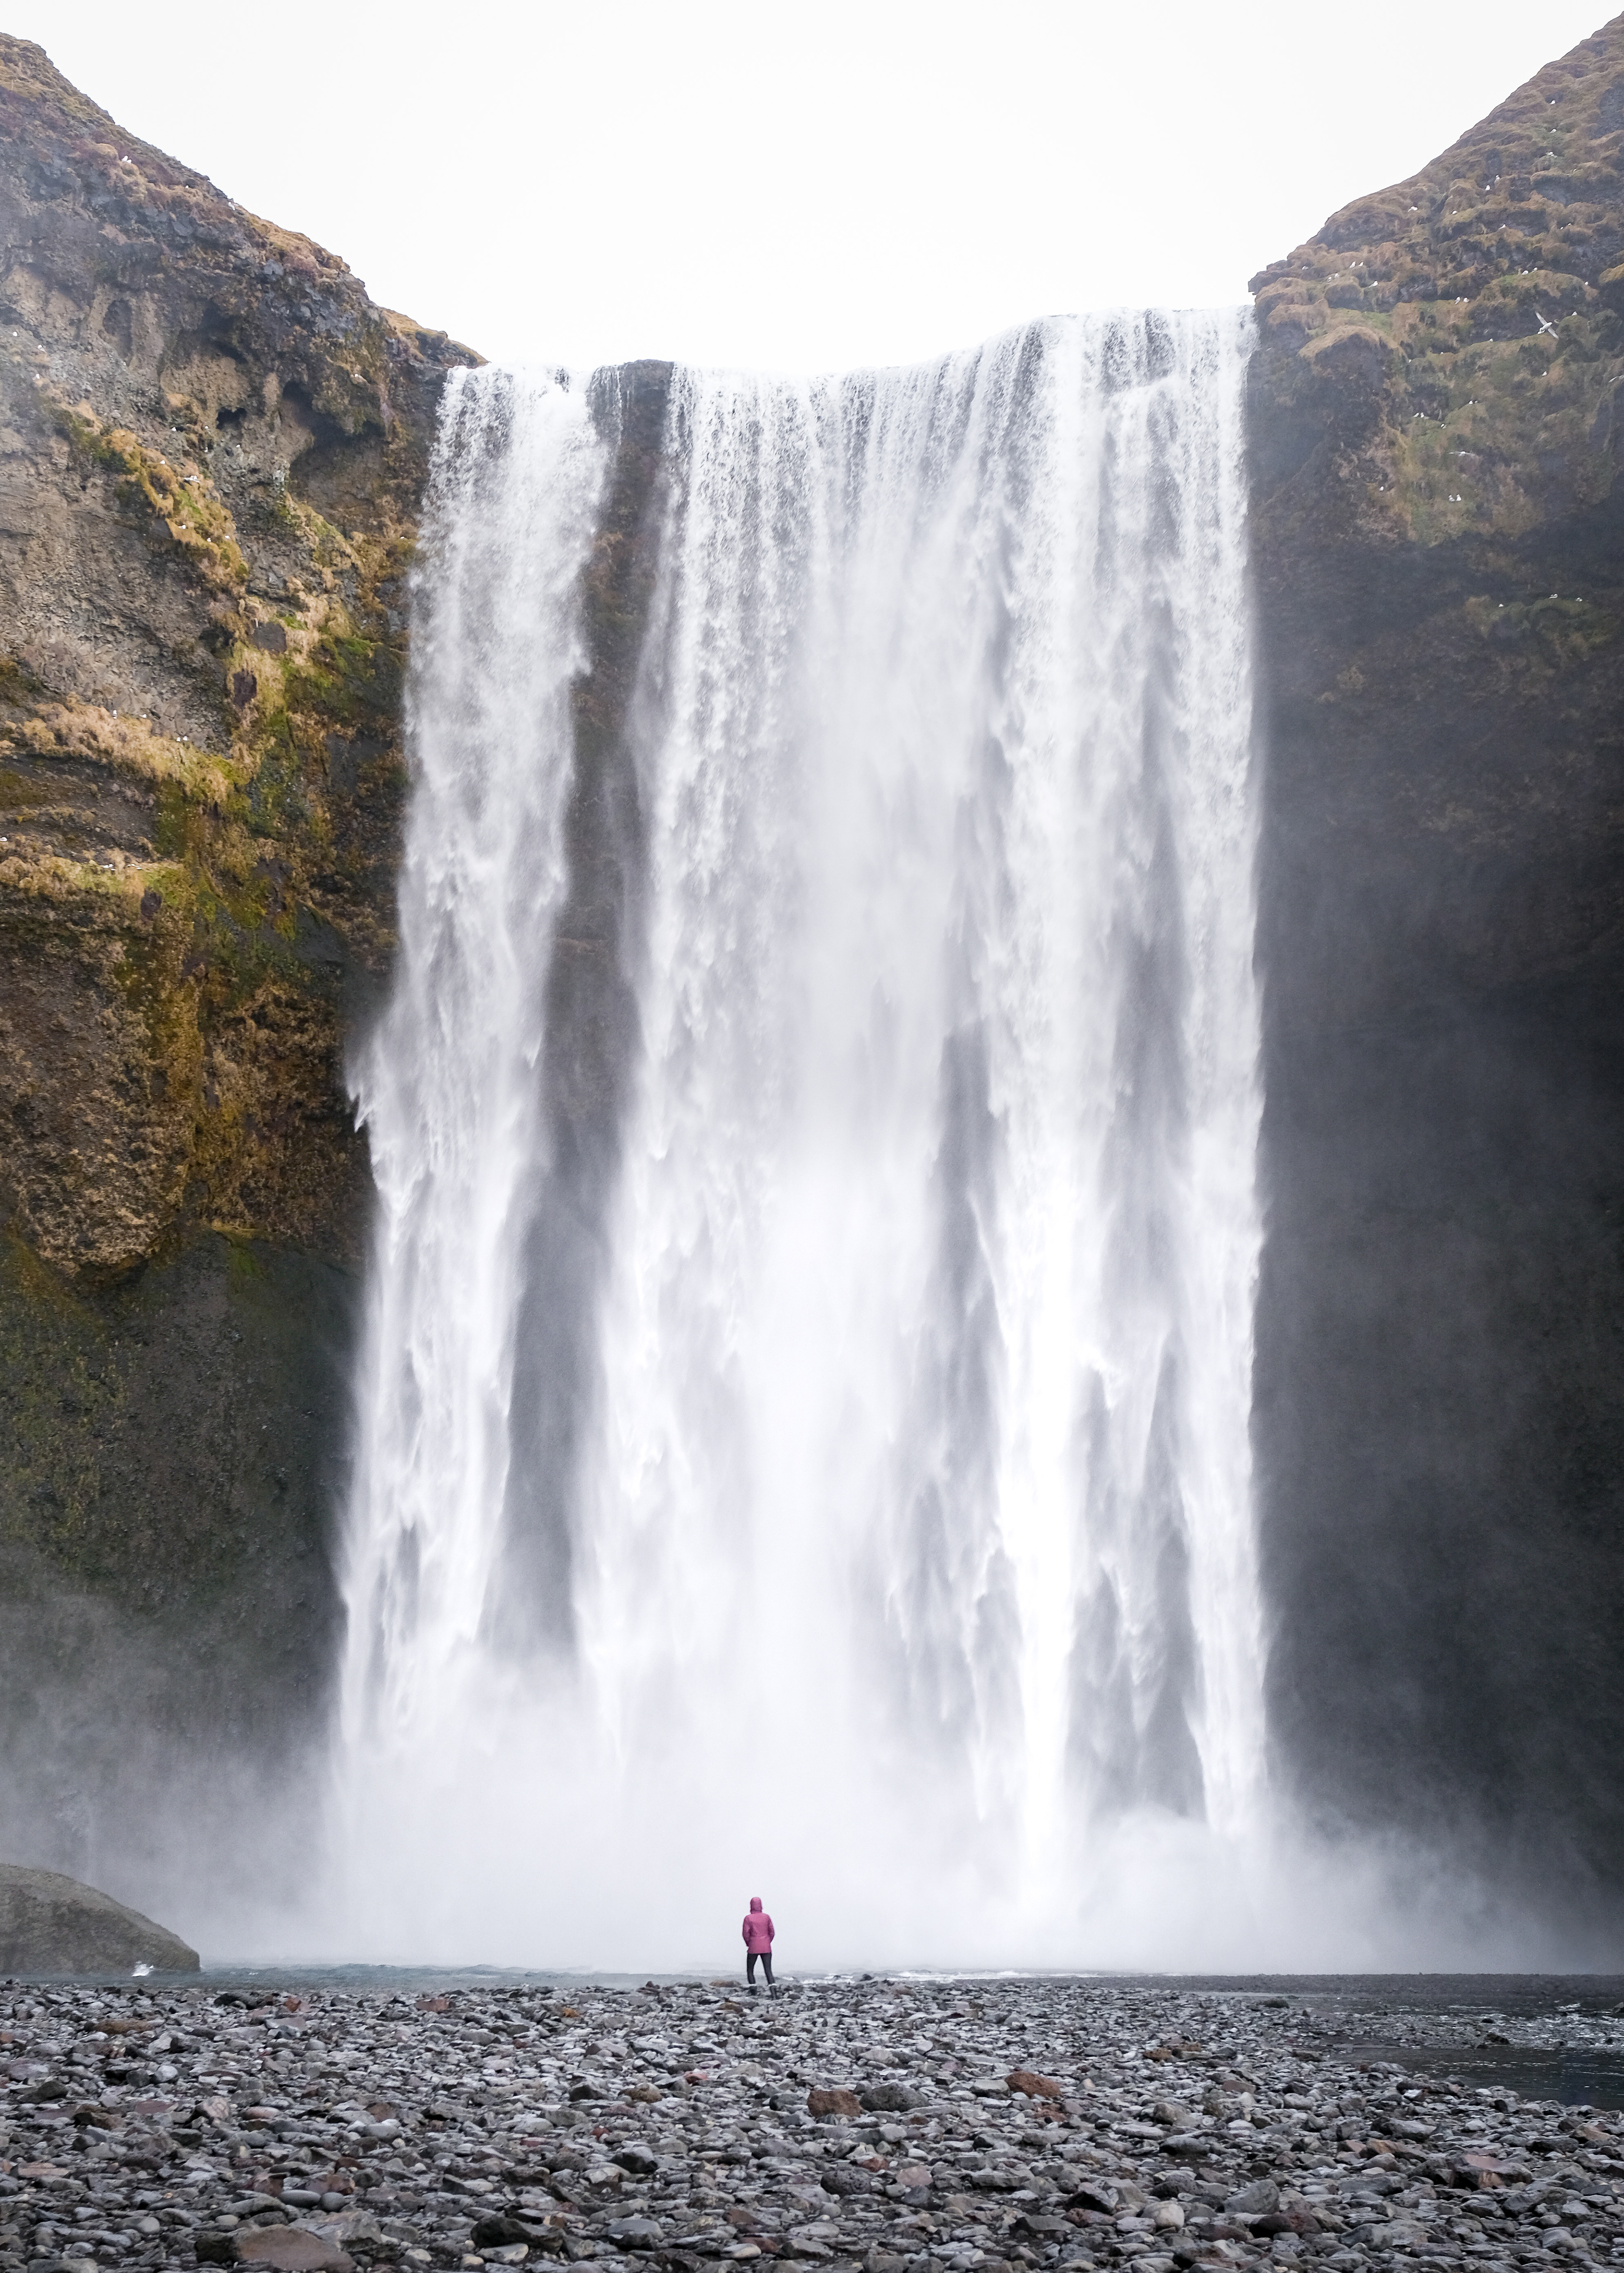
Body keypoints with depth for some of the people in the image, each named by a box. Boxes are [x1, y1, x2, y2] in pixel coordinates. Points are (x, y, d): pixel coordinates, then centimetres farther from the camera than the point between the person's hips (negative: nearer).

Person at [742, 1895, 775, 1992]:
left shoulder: (748, 1918, -5)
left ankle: (753, 1992, 0)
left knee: (750, 1971, 11)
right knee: (768, 1970, 0)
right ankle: (773, 1992, -18)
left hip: (753, 1948, -2)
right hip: (766, 1948, 2)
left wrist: (748, 1944, 8)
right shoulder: (766, 1917, 5)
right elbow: (772, 1932, 5)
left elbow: (746, 1934, -8)